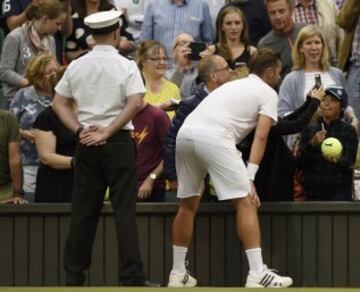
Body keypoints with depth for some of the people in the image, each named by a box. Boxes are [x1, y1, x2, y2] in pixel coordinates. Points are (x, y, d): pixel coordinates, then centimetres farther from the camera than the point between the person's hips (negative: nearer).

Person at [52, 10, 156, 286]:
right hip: (118, 142, -4)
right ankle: (132, 276, -4)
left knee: (83, 210, 9)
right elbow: (135, 103, -17)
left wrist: (80, 130, 0)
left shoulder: (76, 66, 6)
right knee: (124, 209, -2)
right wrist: (107, 133, -14)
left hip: (86, 141, 4)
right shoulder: (126, 66, -7)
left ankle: (74, 274, 12)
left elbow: (59, 103, 7)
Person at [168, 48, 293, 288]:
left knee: (188, 205, 19)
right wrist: (250, 178, -4)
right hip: (213, 138, -7)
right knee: (246, 202, -3)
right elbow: (261, 136, 1)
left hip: (185, 133, 7)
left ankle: (178, 273, 22)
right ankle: (257, 274, -10)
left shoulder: (234, 85, 34)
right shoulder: (268, 93, 13)